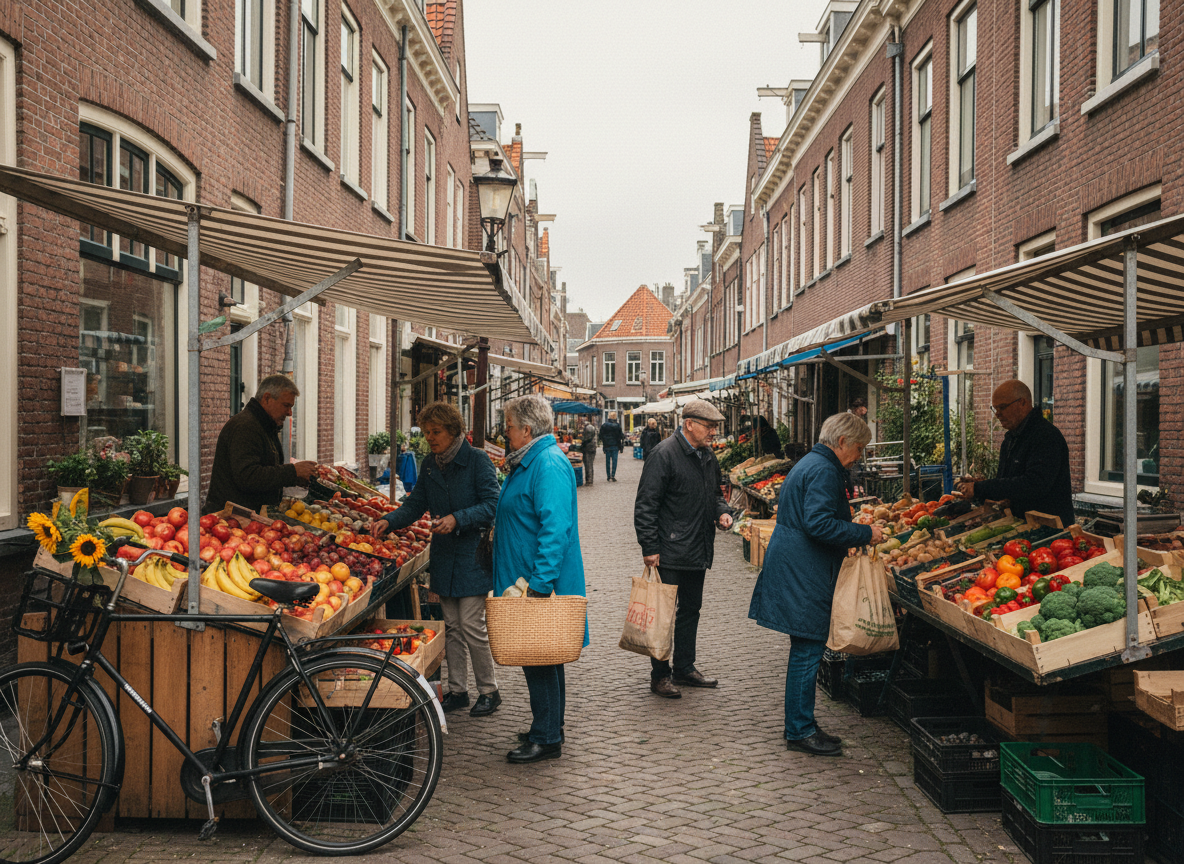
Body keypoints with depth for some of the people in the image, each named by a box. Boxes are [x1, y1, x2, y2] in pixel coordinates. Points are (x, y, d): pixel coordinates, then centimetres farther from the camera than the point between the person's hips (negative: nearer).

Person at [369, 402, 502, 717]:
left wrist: (457, 519, -24)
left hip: (473, 554, -6)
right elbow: (415, 504, 13)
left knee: (471, 625, -6)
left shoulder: (477, 460, -10)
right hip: (444, 555, 6)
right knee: (451, 625, 10)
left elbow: (492, 505, -14)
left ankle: (488, 691, 10)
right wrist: (388, 521, -4)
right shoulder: (430, 465, 9)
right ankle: (457, 690, 21)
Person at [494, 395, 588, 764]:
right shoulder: (527, 462, 14)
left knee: (541, 660, -1)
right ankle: (548, 729, 29)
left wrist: (539, 582, -28)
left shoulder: (549, 464, -19)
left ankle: (546, 740, 9)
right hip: (527, 580, 10)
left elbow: (555, 528, -26)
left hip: (540, 583, -10)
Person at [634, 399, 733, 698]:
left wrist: (722, 512, 4)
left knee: (691, 610, 16)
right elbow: (645, 505, -15)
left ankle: (684, 668, 29)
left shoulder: (708, 456, 11)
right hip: (669, 553, -8)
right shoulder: (664, 455, -14)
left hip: (698, 551, 8)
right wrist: (650, 547, -18)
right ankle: (659, 676, 10)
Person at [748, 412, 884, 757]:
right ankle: (800, 731, 4)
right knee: (807, 651, -4)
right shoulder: (824, 471, -15)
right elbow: (819, 523, -25)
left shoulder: (809, 463, 18)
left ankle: (799, 726, 22)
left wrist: (853, 538, 20)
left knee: (805, 650, 15)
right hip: (804, 576, -11)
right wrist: (865, 533, -16)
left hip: (793, 570, 11)